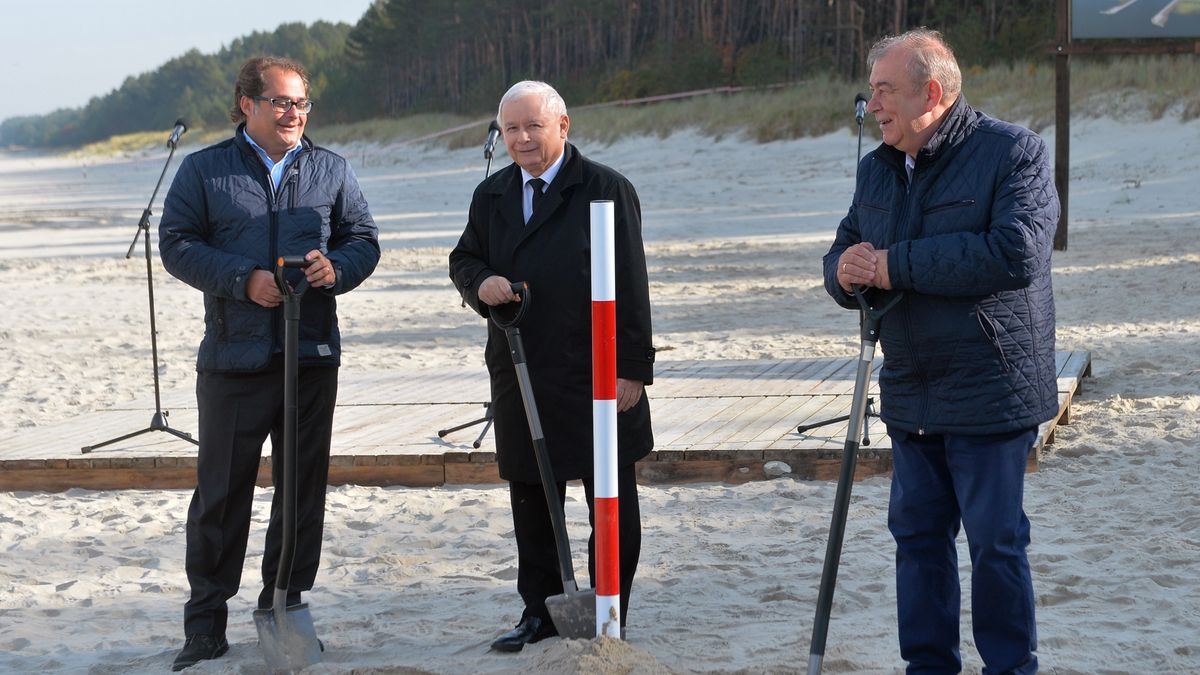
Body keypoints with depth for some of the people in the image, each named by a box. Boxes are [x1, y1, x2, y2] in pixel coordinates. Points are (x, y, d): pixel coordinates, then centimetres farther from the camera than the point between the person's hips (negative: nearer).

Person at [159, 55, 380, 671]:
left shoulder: (331, 171, 11)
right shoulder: (204, 170, 3)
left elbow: (364, 239, 13)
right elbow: (176, 244, -1)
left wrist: (337, 268, -10)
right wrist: (245, 280, -14)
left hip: (314, 356, 3)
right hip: (233, 357, -3)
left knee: (303, 485, 8)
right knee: (221, 488, 0)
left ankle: (286, 605, 20)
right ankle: (206, 620, 9)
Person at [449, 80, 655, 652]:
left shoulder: (607, 190, -6)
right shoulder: (491, 196, 11)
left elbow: (629, 284, -8)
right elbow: (464, 259, 19)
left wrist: (632, 367, -13)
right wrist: (480, 284, -6)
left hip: (596, 375, -5)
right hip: (520, 377, 5)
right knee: (531, 499, 11)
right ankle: (540, 611, 22)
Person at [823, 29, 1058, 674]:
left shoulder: (1013, 150, -11)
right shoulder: (876, 169, 12)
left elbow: (1016, 252, -24)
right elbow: (844, 252, 17)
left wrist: (894, 265, -20)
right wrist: (847, 273, -11)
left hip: (990, 392, -6)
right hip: (911, 395, 7)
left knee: (996, 542, 0)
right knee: (918, 535, 12)